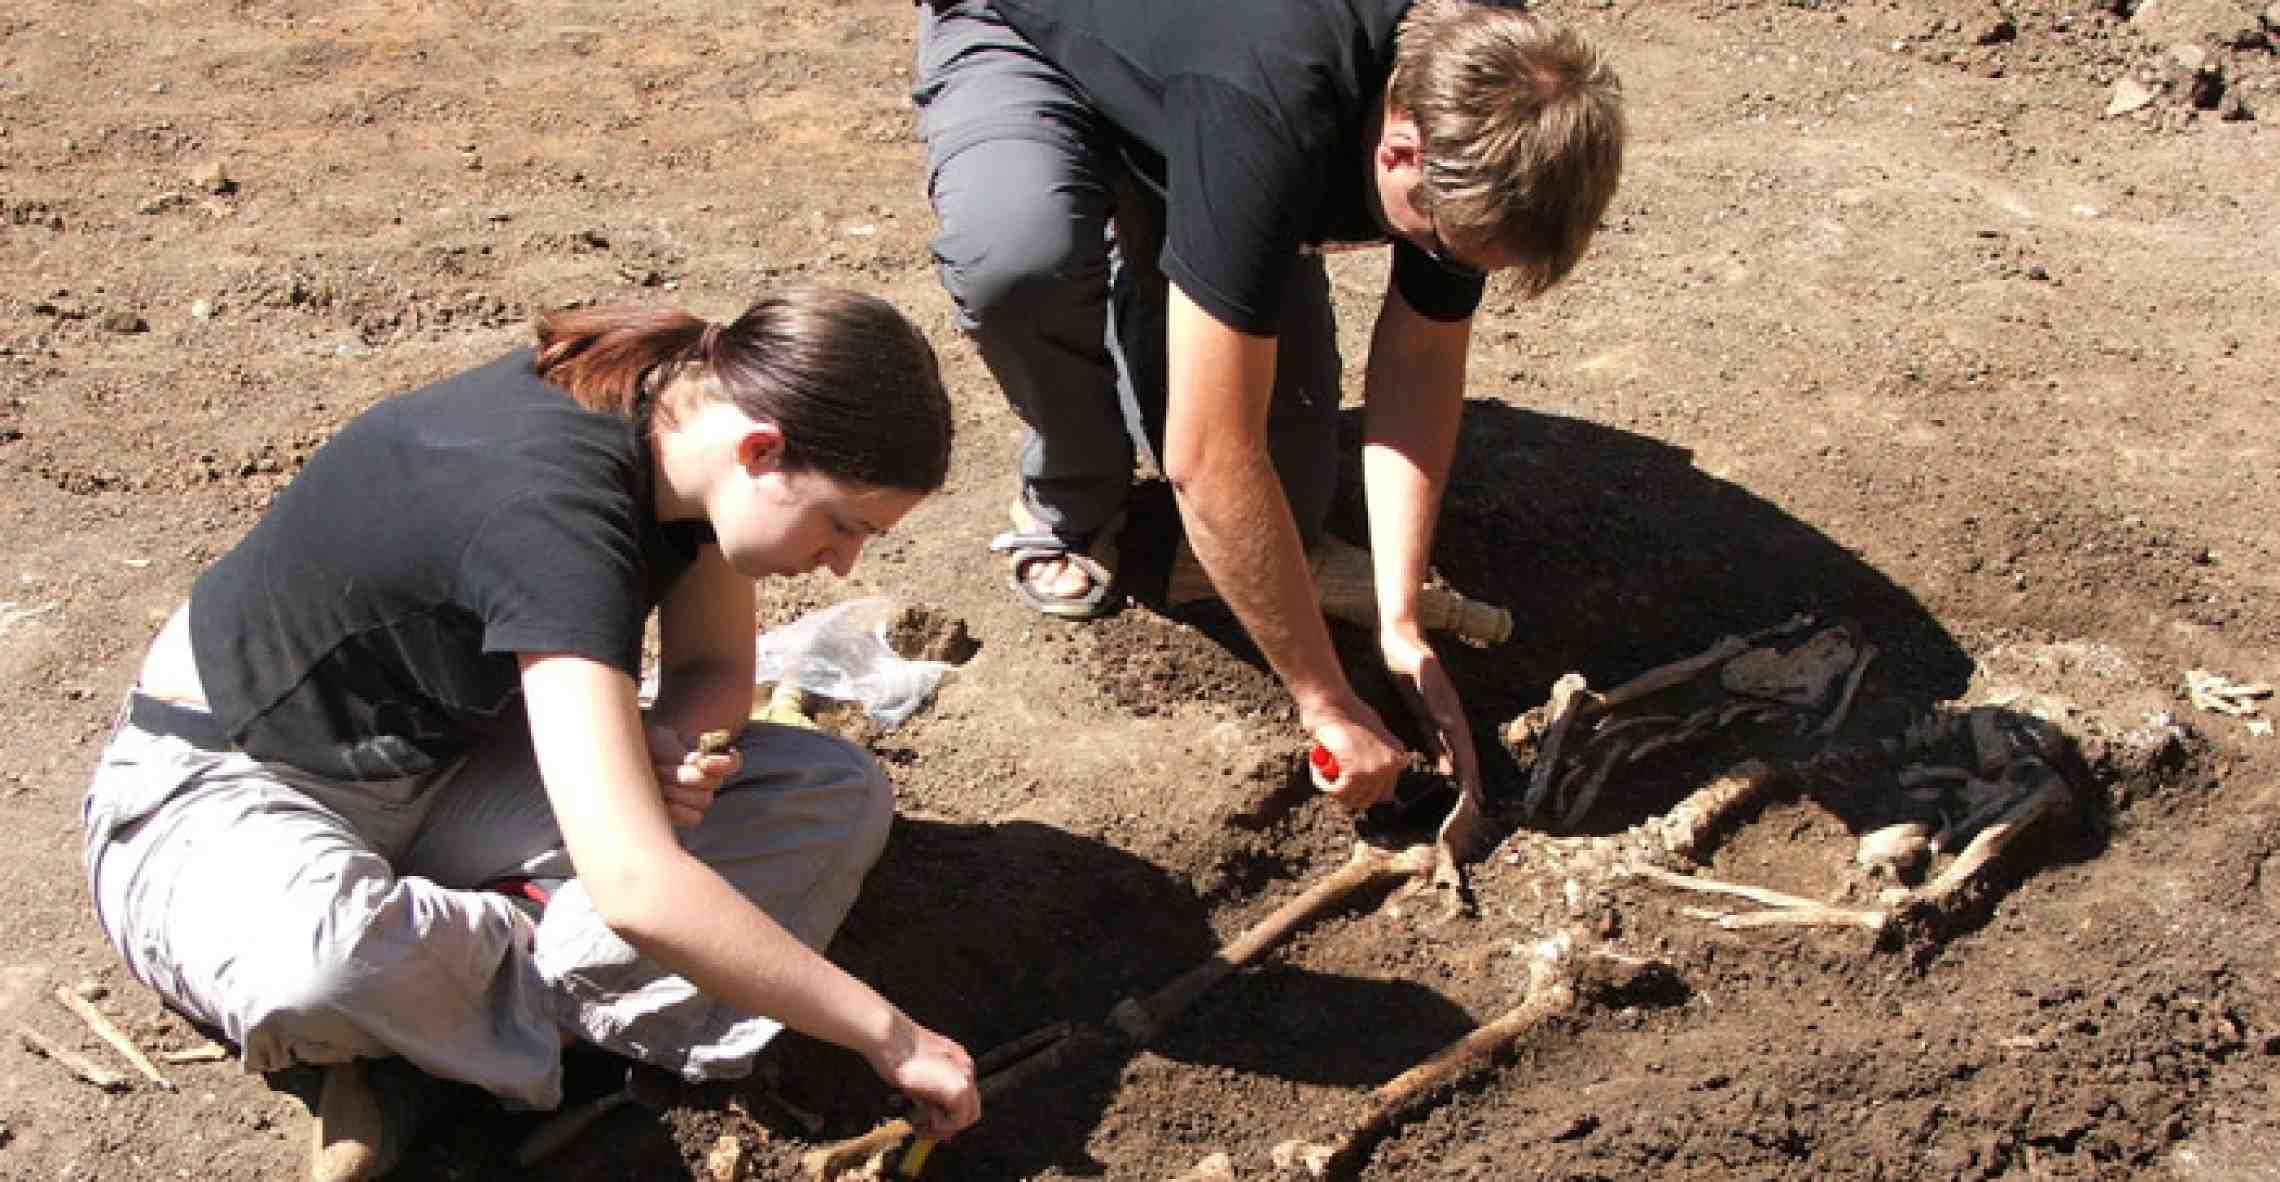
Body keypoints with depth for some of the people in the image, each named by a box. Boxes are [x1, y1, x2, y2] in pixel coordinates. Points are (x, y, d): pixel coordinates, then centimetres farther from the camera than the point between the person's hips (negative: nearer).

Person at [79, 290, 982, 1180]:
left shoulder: (687, 416, -11)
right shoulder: (552, 503, -35)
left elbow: (714, 669, 3)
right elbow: (636, 883, -42)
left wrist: (670, 741, -21)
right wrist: (886, 1036, -33)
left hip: (445, 759, 8)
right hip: (226, 785, -7)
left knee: (838, 796, -8)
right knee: (322, 967, -44)